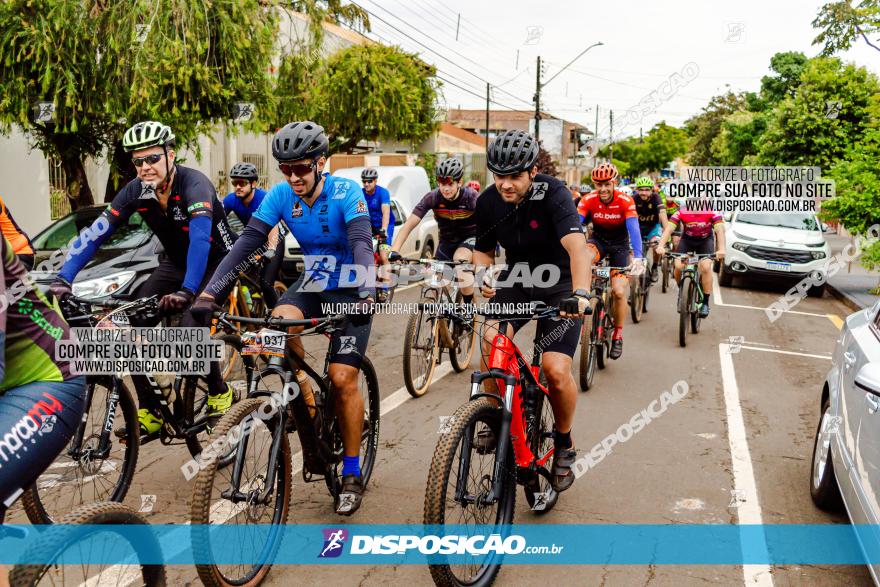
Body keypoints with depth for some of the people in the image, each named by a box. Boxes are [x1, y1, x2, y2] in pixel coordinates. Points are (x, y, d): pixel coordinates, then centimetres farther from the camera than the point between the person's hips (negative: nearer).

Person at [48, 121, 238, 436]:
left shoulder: (194, 184, -29)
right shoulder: (135, 191, -12)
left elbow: (200, 238, -44)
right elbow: (95, 233, -17)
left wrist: (187, 291, -56)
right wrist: (63, 279, -29)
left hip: (216, 262, -6)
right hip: (176, 262, 6)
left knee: (191, 329, -27)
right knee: (132, 324, -12)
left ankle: (219, 392, 1)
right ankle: (149, 412, -1)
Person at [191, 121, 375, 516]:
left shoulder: (346, 193, -22)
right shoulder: (281, 195, -11)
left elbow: (362, 243, -35)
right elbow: (247, 241, -18)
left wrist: (365, 292, -54)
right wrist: (209, 292, -30)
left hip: (349, 291, -4)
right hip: (312, 283, 4)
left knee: (343, 379, -10)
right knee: (280, 322, -29)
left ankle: (352, 475, 7)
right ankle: (308, 405, -6)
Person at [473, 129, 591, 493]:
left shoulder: (553, 193, -24)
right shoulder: (488, 202, -8)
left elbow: (576, 245, -38)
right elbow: (483, 249, 7)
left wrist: (580, 293, -54)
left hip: (559, 287, -3)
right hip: (516, 280, 4)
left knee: (556, 369, -18)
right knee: (491, 339, -25)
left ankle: (564, 442, 11)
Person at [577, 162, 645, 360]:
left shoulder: (625, 201, -23)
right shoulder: (588, 200, -18)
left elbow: (634, 229, -32)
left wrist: (638, 258, -46)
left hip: (619, 245, -1)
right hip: (598, 240, 1)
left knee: (619, 291, -12)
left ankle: (618, 334, 10)